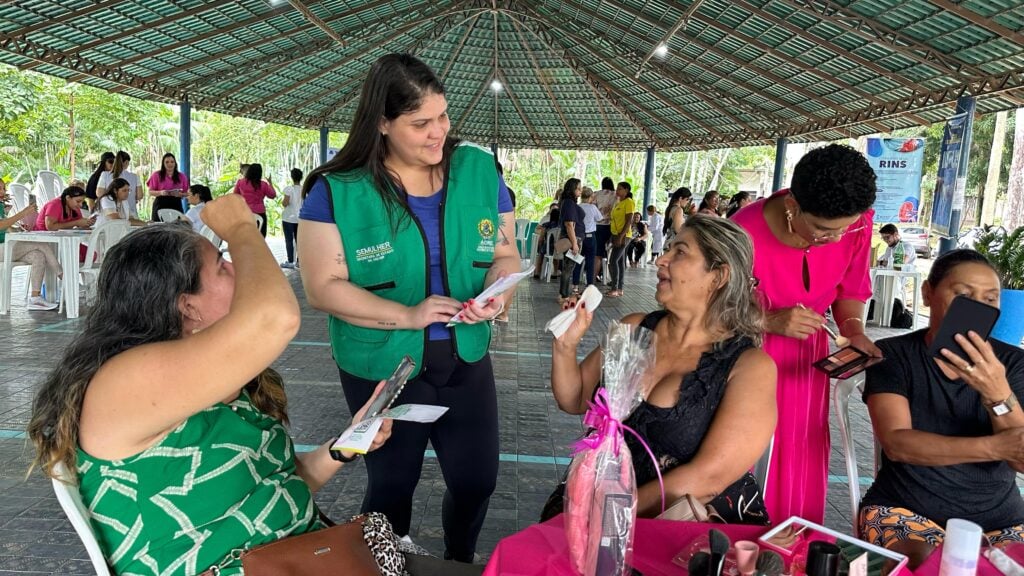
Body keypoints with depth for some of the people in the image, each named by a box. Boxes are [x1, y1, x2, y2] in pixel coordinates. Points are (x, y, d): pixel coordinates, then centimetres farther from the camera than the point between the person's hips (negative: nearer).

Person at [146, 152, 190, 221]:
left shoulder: (182, 176, 11)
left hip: (176, 205, 1)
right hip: (160, 205, -1)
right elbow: (150, 192, 6)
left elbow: (186, 193, 13)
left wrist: (181, 194, -10)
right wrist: (160, 193, -14)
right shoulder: (156, 175, 7)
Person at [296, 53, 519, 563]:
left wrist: (495, 295, -20)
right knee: (391, 486, 18)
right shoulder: (337, 190, -14)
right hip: (382, 367, -3)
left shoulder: (479, 170, -5)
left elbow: (505, 254, 2)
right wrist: (408, 316, -25)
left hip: (466, 359, 3)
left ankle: (460, 562, 47)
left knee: (477, 480, 16)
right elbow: (323, 287, -16)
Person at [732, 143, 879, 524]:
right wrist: (770, 322, -31)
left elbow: (850, 288, 4)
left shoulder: (857, 223, -15)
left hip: (806, 351, 4)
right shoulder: (746, 233, -29)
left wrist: (853, 331, -13)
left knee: (801, 459, 9)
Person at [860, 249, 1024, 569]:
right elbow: (896, 443, -19)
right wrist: (996, 446, -30)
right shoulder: (893, 354, -6)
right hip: (904, 510, -3)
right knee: (925, 565, -30)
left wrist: (997, 394, -28)